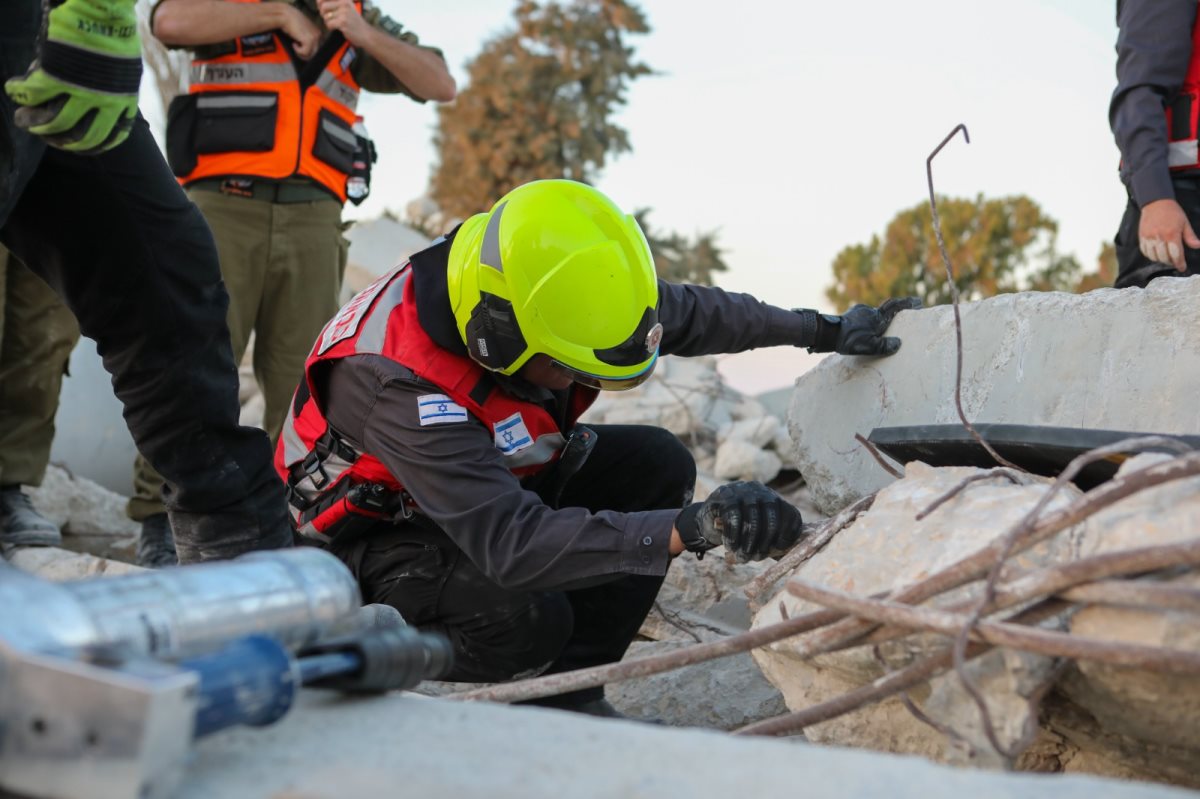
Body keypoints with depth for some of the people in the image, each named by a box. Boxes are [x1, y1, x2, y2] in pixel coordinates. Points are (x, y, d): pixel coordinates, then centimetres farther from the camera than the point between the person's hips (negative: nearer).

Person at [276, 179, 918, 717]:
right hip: (377, 529, -7)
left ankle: (565, 693, -5)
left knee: (656, 465, -12)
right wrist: (687, 528, -56)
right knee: (526, 615, -35)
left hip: (494, 477, 8)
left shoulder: (554, 296, -19)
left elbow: (687, 313, -2)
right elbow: (514, 542, -47)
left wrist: (825, 330, 4)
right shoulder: (405, 385, -40)